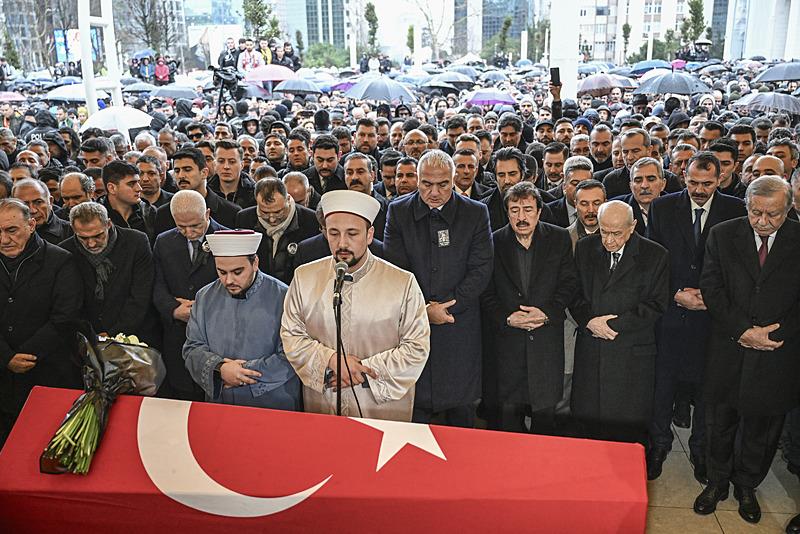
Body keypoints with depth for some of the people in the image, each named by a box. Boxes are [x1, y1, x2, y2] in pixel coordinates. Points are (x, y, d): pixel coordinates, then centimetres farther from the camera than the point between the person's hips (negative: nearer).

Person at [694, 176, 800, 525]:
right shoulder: (722, 235, -3)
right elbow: (711, 288, -7)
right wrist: (742, 331, -15)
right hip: (727, 352, 0)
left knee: (762, 427, 15)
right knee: (719, 422, 15)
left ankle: (746, 486, 37)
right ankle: (717, 482, 35)